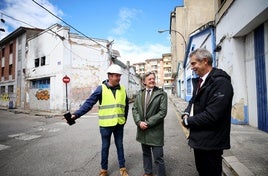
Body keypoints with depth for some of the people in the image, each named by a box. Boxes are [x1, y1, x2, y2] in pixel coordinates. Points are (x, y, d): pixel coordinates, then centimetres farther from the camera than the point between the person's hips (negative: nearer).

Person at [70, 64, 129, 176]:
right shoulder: (101, 89, -11)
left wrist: (124, 118, 12)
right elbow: (89, 103, -14)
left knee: (120, 146, 17)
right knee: (105, 147, 14)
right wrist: (76, 114, -22)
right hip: (105, 124, -3)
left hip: (119, 124, 3)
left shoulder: (122, 89, 1)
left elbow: (126, 105, 13)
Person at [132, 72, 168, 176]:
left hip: (155, 131, -4)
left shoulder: (161, 94, -6)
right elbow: (134, 109, 5)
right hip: (142, 129, 5)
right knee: (146, 154, 21)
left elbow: (162, 112, -13)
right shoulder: (140, 94, 8)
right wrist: (139, 122, -12)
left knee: (158, 157, 3)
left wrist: (148, 123, -16)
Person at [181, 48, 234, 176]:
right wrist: (186, 113, -4)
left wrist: (188, 121, -14)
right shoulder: (199, 81, 8)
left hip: (211, 143, -8)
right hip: (199, 139, 8)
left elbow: (211, 115, -27)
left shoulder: (221, 82, -21)